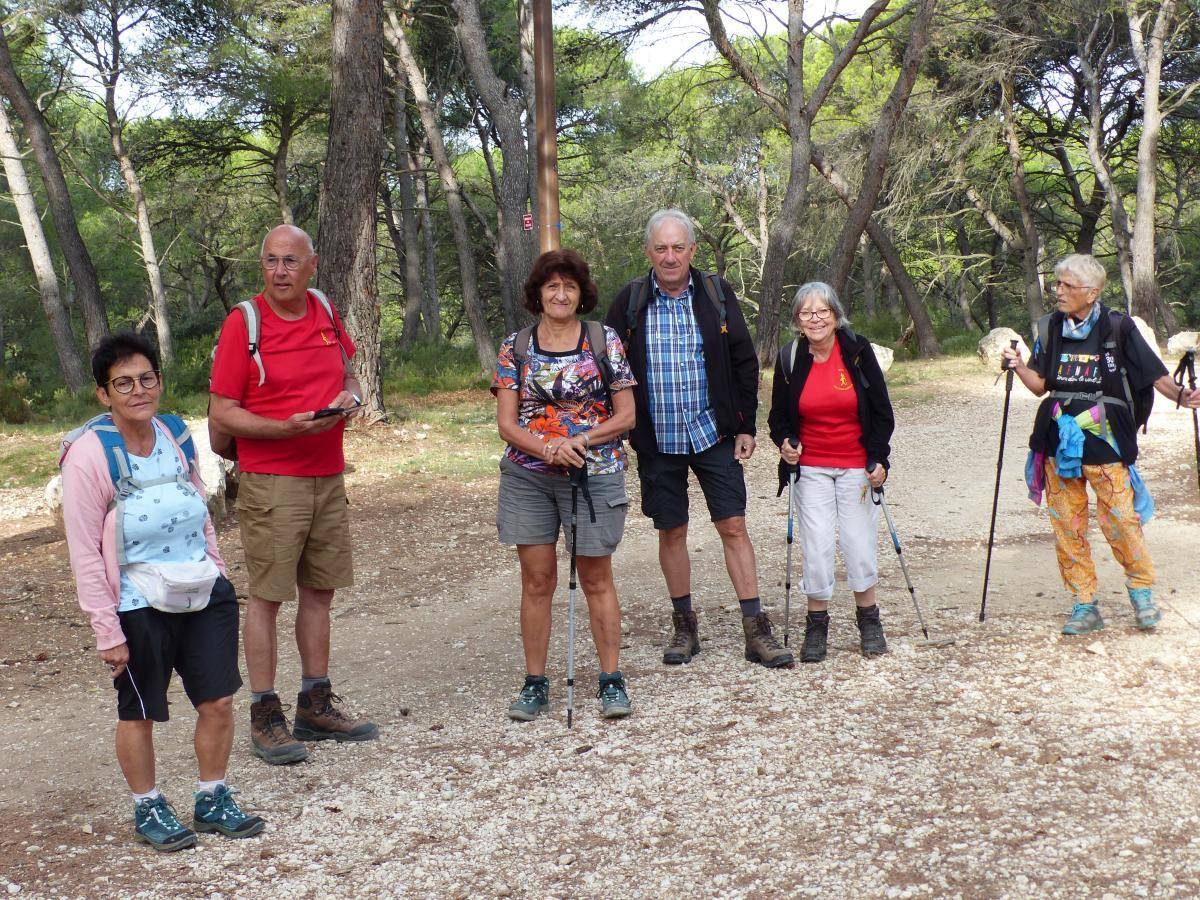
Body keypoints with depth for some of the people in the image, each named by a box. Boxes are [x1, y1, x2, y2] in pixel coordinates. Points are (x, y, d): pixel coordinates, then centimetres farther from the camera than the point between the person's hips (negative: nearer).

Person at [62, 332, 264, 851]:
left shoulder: (175, 434, 3)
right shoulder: (89, 455, -14)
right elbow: (85, 554, -13)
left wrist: (217, 574, 14)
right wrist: (107, 632, -14)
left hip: (204, 594, 5)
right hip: (139, 608, -5)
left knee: (219, 701, 7)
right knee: (139, 713, 10)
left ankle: (212, 801, 27)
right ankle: (148, 810, 30)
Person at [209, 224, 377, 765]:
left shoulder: (325, 312, 8)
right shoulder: (244, 323, -8)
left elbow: (347, 372, 23)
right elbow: (221, 415, -10)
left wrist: (351, 397, 0)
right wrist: (288, 427, -23)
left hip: (329, 477, 6)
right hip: (271, 482, -6)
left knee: (320, 592, 12)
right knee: (267, 595, -2)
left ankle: (316, 705, 23)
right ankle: (265, 718, 7)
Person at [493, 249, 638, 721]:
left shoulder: (605, 342, 1)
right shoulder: (515, 347, 4)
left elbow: (626, 416, 0)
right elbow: (506, 423, 0)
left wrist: (581, 440, -15)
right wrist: (546, 448, -17)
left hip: (594, 473, -1)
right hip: (528, 475, 1)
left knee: (596, 579, 5)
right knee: (536, 580, 5)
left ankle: (611, 680, 14)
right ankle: (535, 683, 14)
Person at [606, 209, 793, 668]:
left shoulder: (717, 294, 0)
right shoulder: (630, 301, -2)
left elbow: (744, 363, 5)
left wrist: (746, 425, 1)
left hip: (714, 433, 0)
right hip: (657, 440, 0)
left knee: (734, 527, -1)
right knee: (671, 532, 8)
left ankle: (756, 629, 5)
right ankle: (685, 626, 21)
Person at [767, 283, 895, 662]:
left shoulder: (857, 351, -4)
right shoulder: (789, 359, 0)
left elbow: (881, 410, 0)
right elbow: (779, 415, 10)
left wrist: (879, 459, -6)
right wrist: (784, 443, -10)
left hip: (856, 466, -1)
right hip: (811, 468, 1)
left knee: (859, 542, 0)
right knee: (816, 546, -5)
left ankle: (869, 620, 20)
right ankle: (816, 625, 10)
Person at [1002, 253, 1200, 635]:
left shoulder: (1118, 327, -4)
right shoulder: (1050, 328, 8)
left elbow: (1154, 374, -3)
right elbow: (1041, 385, 9)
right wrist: (1019, 366, -9)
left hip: (1104, 442, -4)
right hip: (1059, 441, 4)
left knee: (1120, 520, -8)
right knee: (1066, 525, 4)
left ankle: (1142, 592, 15)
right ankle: (1084, 604, 14)